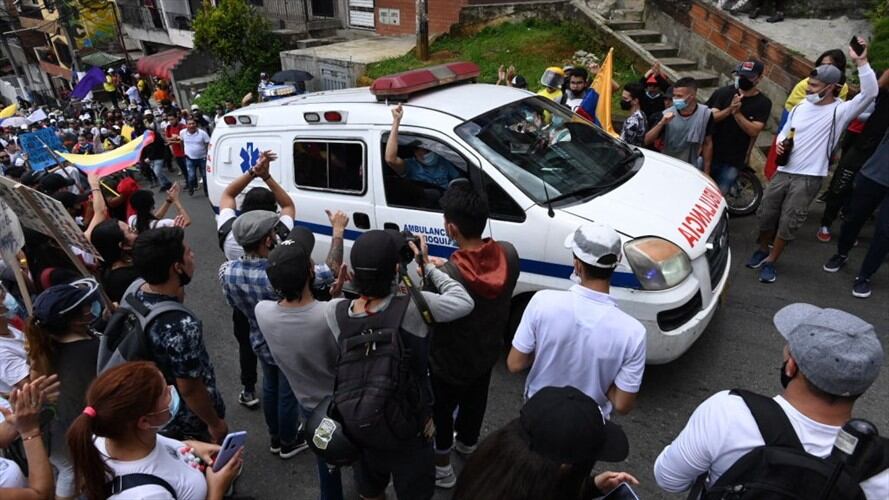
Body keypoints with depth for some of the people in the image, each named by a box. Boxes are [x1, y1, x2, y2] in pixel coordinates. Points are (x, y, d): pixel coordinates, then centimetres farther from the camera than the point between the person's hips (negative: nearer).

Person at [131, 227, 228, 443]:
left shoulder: (134, 291, -14)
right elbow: (189, 389, -27)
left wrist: (178, 290, -6)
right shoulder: (181, 326, -40)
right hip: (189, 419, -7)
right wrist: (215, 423, -14)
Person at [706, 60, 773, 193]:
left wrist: (737, 113, -24)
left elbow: (754, 131, -12)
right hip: (711, 152, 1)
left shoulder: (763, 103, -3)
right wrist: (729, 109, -27)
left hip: (734, 160, -1)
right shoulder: (724, 92, -1)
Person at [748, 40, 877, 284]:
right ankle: (762, 250, 29)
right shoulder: (800, 107, 9)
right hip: (783, 171, 4)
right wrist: (779, 143, -2)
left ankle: (770, 261, 11)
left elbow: (870, 93, -22)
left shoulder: (840, 111, -6)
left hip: (809, 178, -4)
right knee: (766, 214, 7)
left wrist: (861, 61, -27)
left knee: (788, 223, -2)